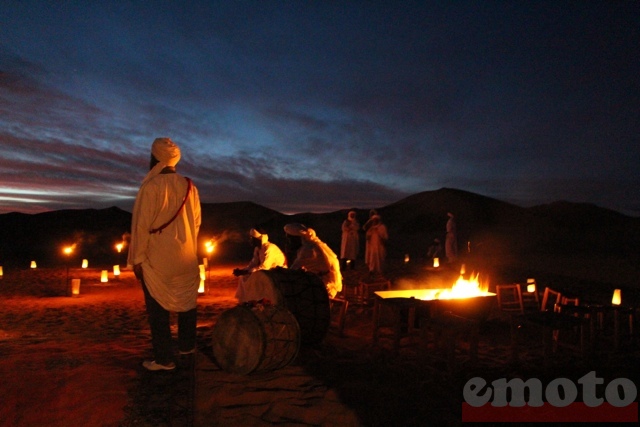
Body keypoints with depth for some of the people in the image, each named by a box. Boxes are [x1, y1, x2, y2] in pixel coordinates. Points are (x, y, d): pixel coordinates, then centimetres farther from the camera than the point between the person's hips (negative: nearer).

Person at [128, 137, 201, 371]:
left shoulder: (151, 186, -15)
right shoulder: (189, 186, 0)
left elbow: (141, 224, -14)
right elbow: (196, 222, 5)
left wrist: (137, 258, -7)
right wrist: (191, 249, 14)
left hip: (157, 259, -5)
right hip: (186, 258, 5)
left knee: (158, 308, 7)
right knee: (187, 301, 20)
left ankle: (164, 358, 14)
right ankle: (187, 345, 34)